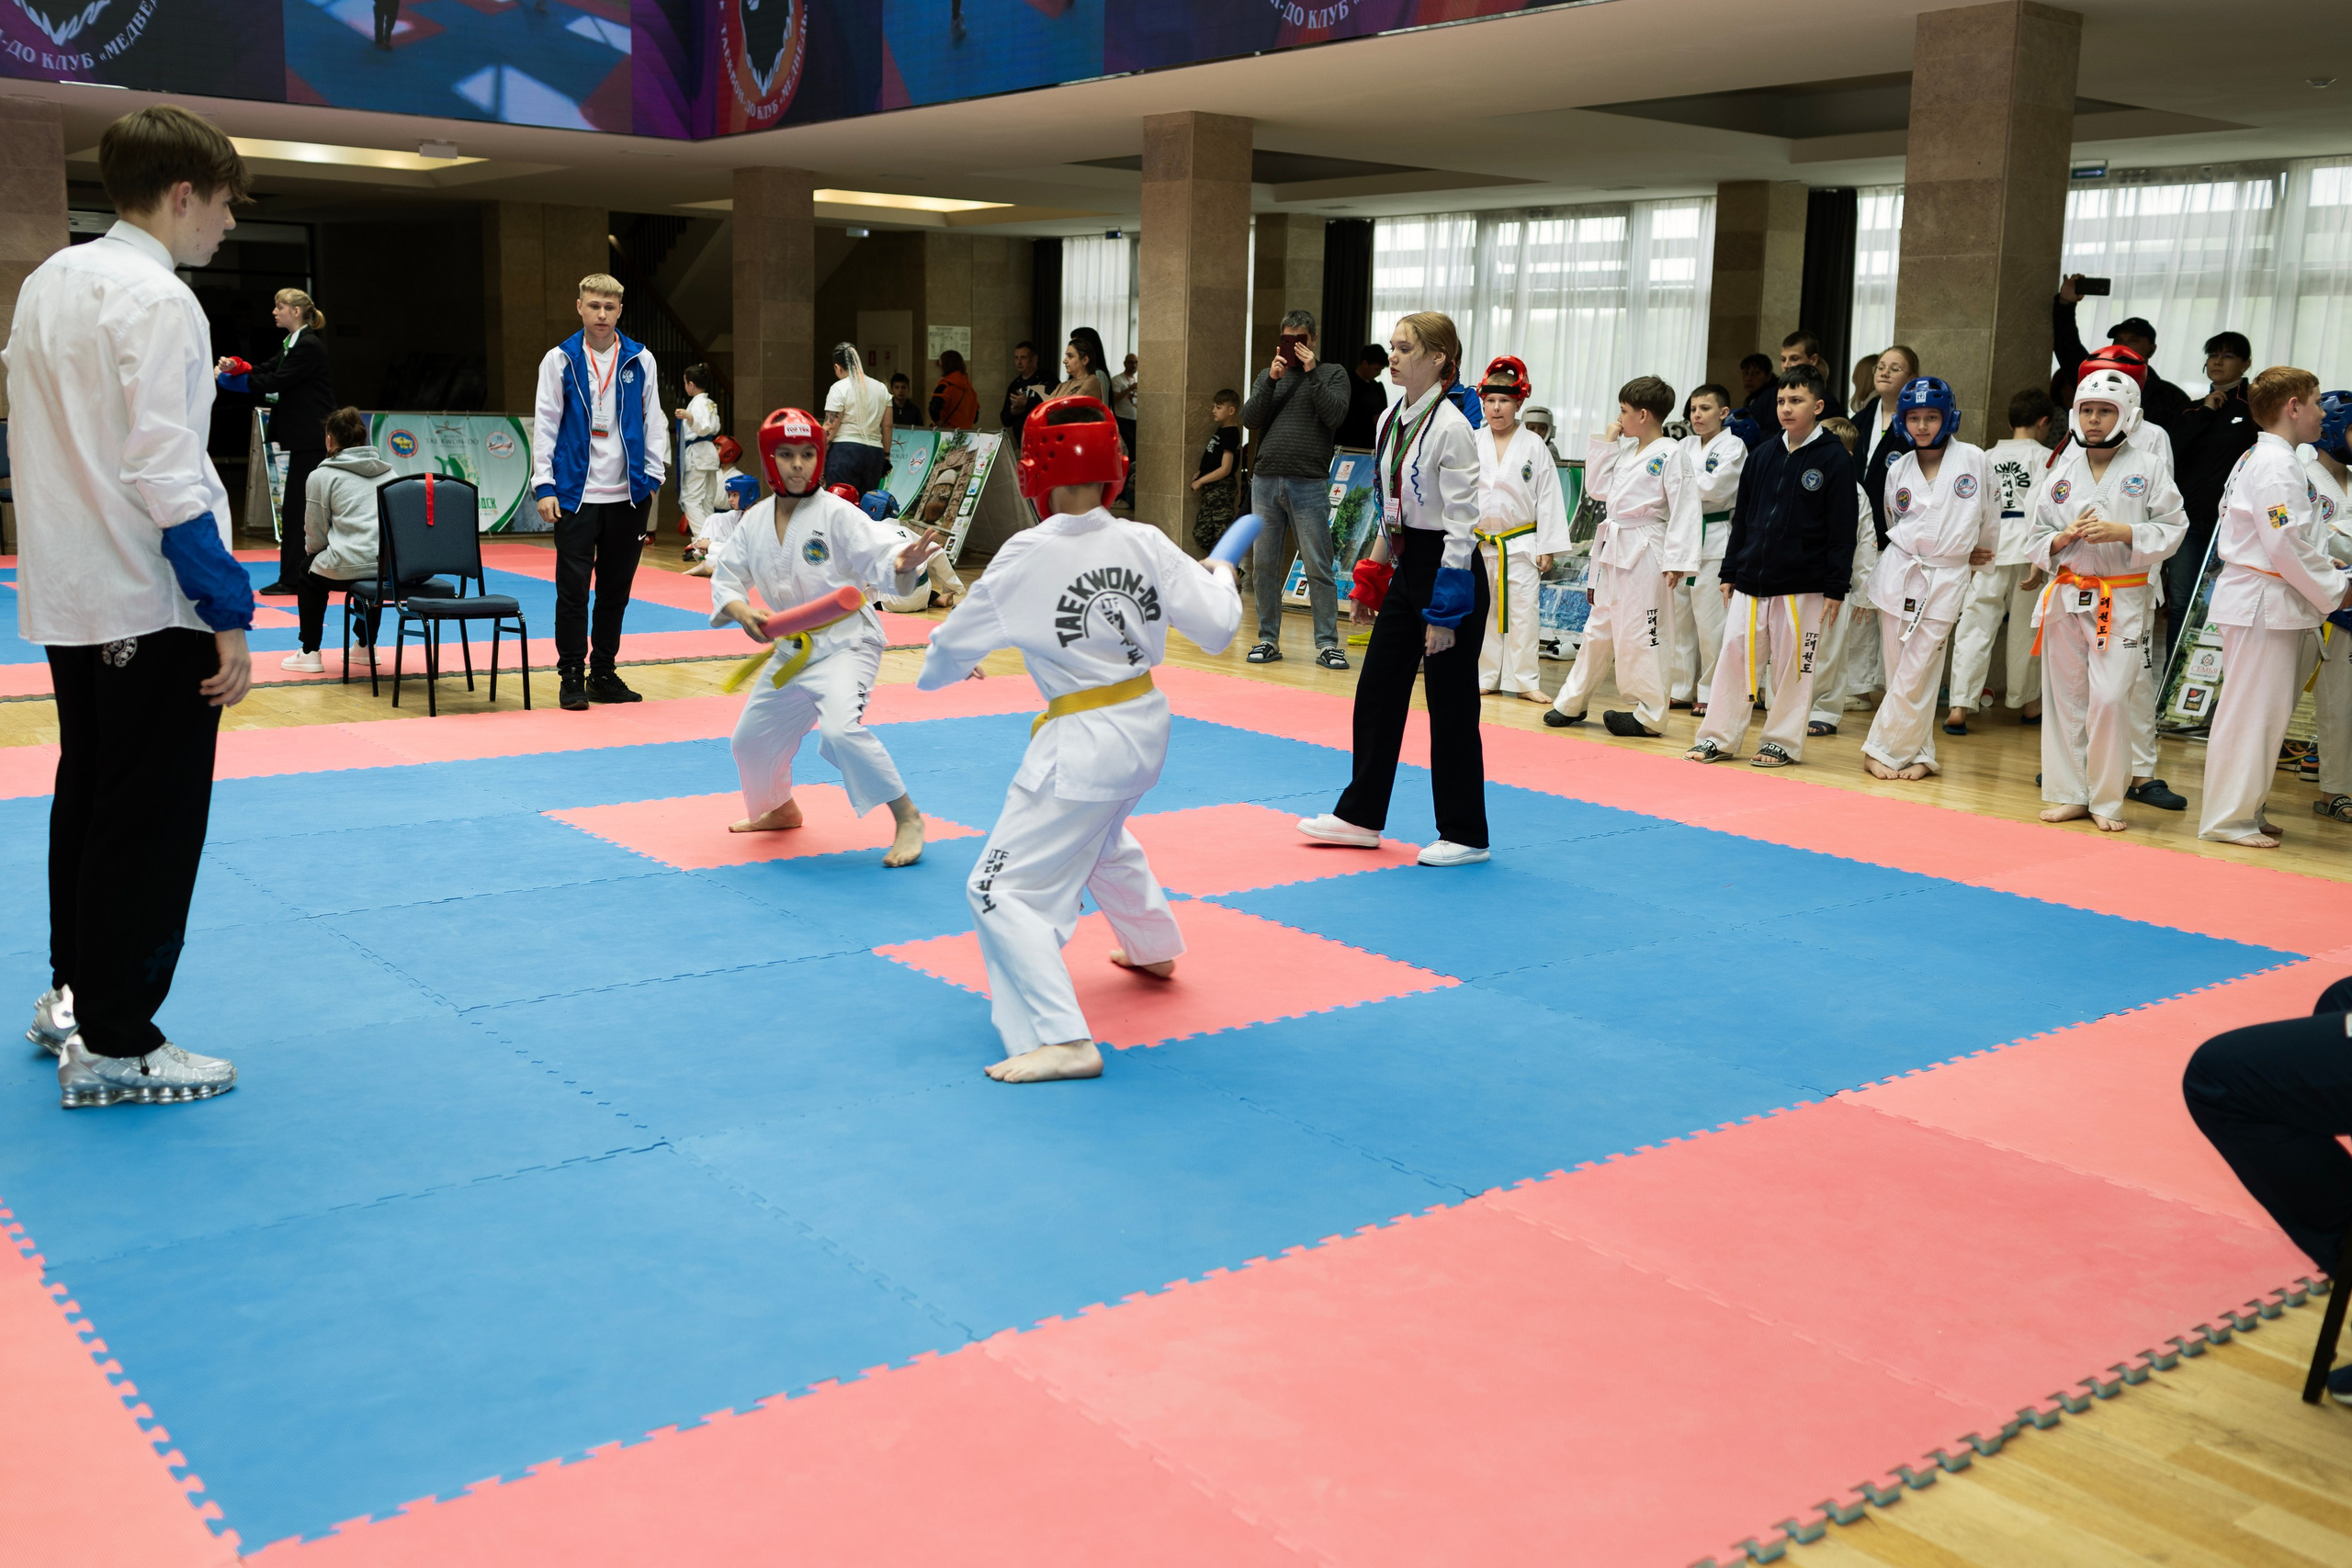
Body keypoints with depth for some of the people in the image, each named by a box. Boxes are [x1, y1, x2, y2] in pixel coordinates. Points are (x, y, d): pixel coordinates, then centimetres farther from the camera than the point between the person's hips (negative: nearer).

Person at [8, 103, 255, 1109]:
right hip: (151, 608, -9)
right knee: (149, 825, 0)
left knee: (90, 793, 21)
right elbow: (165, 474, -22)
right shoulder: (155, 299, -16)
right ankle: (112, 1046, 8)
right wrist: (230, 612, -19)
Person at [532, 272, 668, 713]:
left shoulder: (640, 360, 5)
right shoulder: (560, 360, 0)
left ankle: (603, 673, 21)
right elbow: (545, 424, 1)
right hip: (576, 493, -2)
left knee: (616, 589, 9)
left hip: (627, 494, 2)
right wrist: (544, 485, -5)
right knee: (573, 589, -2)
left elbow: (653, 421, 10)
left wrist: (652, 476, 2)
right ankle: (571, 676, 8)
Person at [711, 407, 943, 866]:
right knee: (752, 738, 18)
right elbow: (726, 576, 5)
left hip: (845, 643, -7)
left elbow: (879, 556, -25)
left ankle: (907, 817, -16)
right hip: (790, 650, 7)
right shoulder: (756, 521, 1)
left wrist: (901, 564, -49)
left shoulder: (837, 514, -16)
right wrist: (743, 612, -16)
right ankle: (780, 810, 46)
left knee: (841, 729, -30)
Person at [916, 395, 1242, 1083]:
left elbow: (954, 645, -3)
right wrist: (1220, 578, 18)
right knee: (1102, 836, 36)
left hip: (1082, 742, -7)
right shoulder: (1146, 543, -5)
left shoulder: (1025, 558, -15)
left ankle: (1063, 1039, -14)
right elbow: (1216, 629, -4)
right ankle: (1154, 948, 57)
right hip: (1146, 724, 7)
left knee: (1005, 886, -3)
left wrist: (940, 669, 21)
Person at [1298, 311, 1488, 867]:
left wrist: (1445, 611, -20)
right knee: (1377, 691, 13)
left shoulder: (1450, 428, -17)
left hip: (1449, 569, -8)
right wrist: (1370, 579, 15)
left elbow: (1460, 524, -18)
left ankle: (1464, 835, 13)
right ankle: (1360, 816, 25)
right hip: (1406, 570, 9)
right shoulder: (1391, 419, 8)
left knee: (1450, 705, 1)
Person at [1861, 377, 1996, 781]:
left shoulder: (1972, 459, -3)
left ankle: (1882, 750, 5)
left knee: (1915, 676, -5)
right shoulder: (1899, 470, 5)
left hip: (1947, 579, -2)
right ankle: (1919, 754, 13)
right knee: (1899, 673, 3)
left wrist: (1979, 555, 18)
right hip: (1899, 575, 3)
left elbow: (1989, 515, 8)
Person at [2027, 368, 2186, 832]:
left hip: (2123, 598, -3)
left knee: (2110, 699, -9)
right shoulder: (2062, 472, 8)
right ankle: (2069, 794, 18)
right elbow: (2037, 540, 10)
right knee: (2066, 697, 7)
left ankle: (2107, 800, 4)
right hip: (2066, 596, 4)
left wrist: (2121, 532, -16)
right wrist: (2064, 537, -10)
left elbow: (2171, 529, -2)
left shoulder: (2149, 468, -1)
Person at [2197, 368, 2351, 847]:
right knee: (2251, 711, -5)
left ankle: (2243, 811, 22)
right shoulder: (2277, 465, -16)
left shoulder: (2257, 458, 17)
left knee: (2266, 709, 15)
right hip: (2266, 604, -11)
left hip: (2255, 600, 11)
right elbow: (2287, 545, -21)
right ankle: (2227, 819, 1)